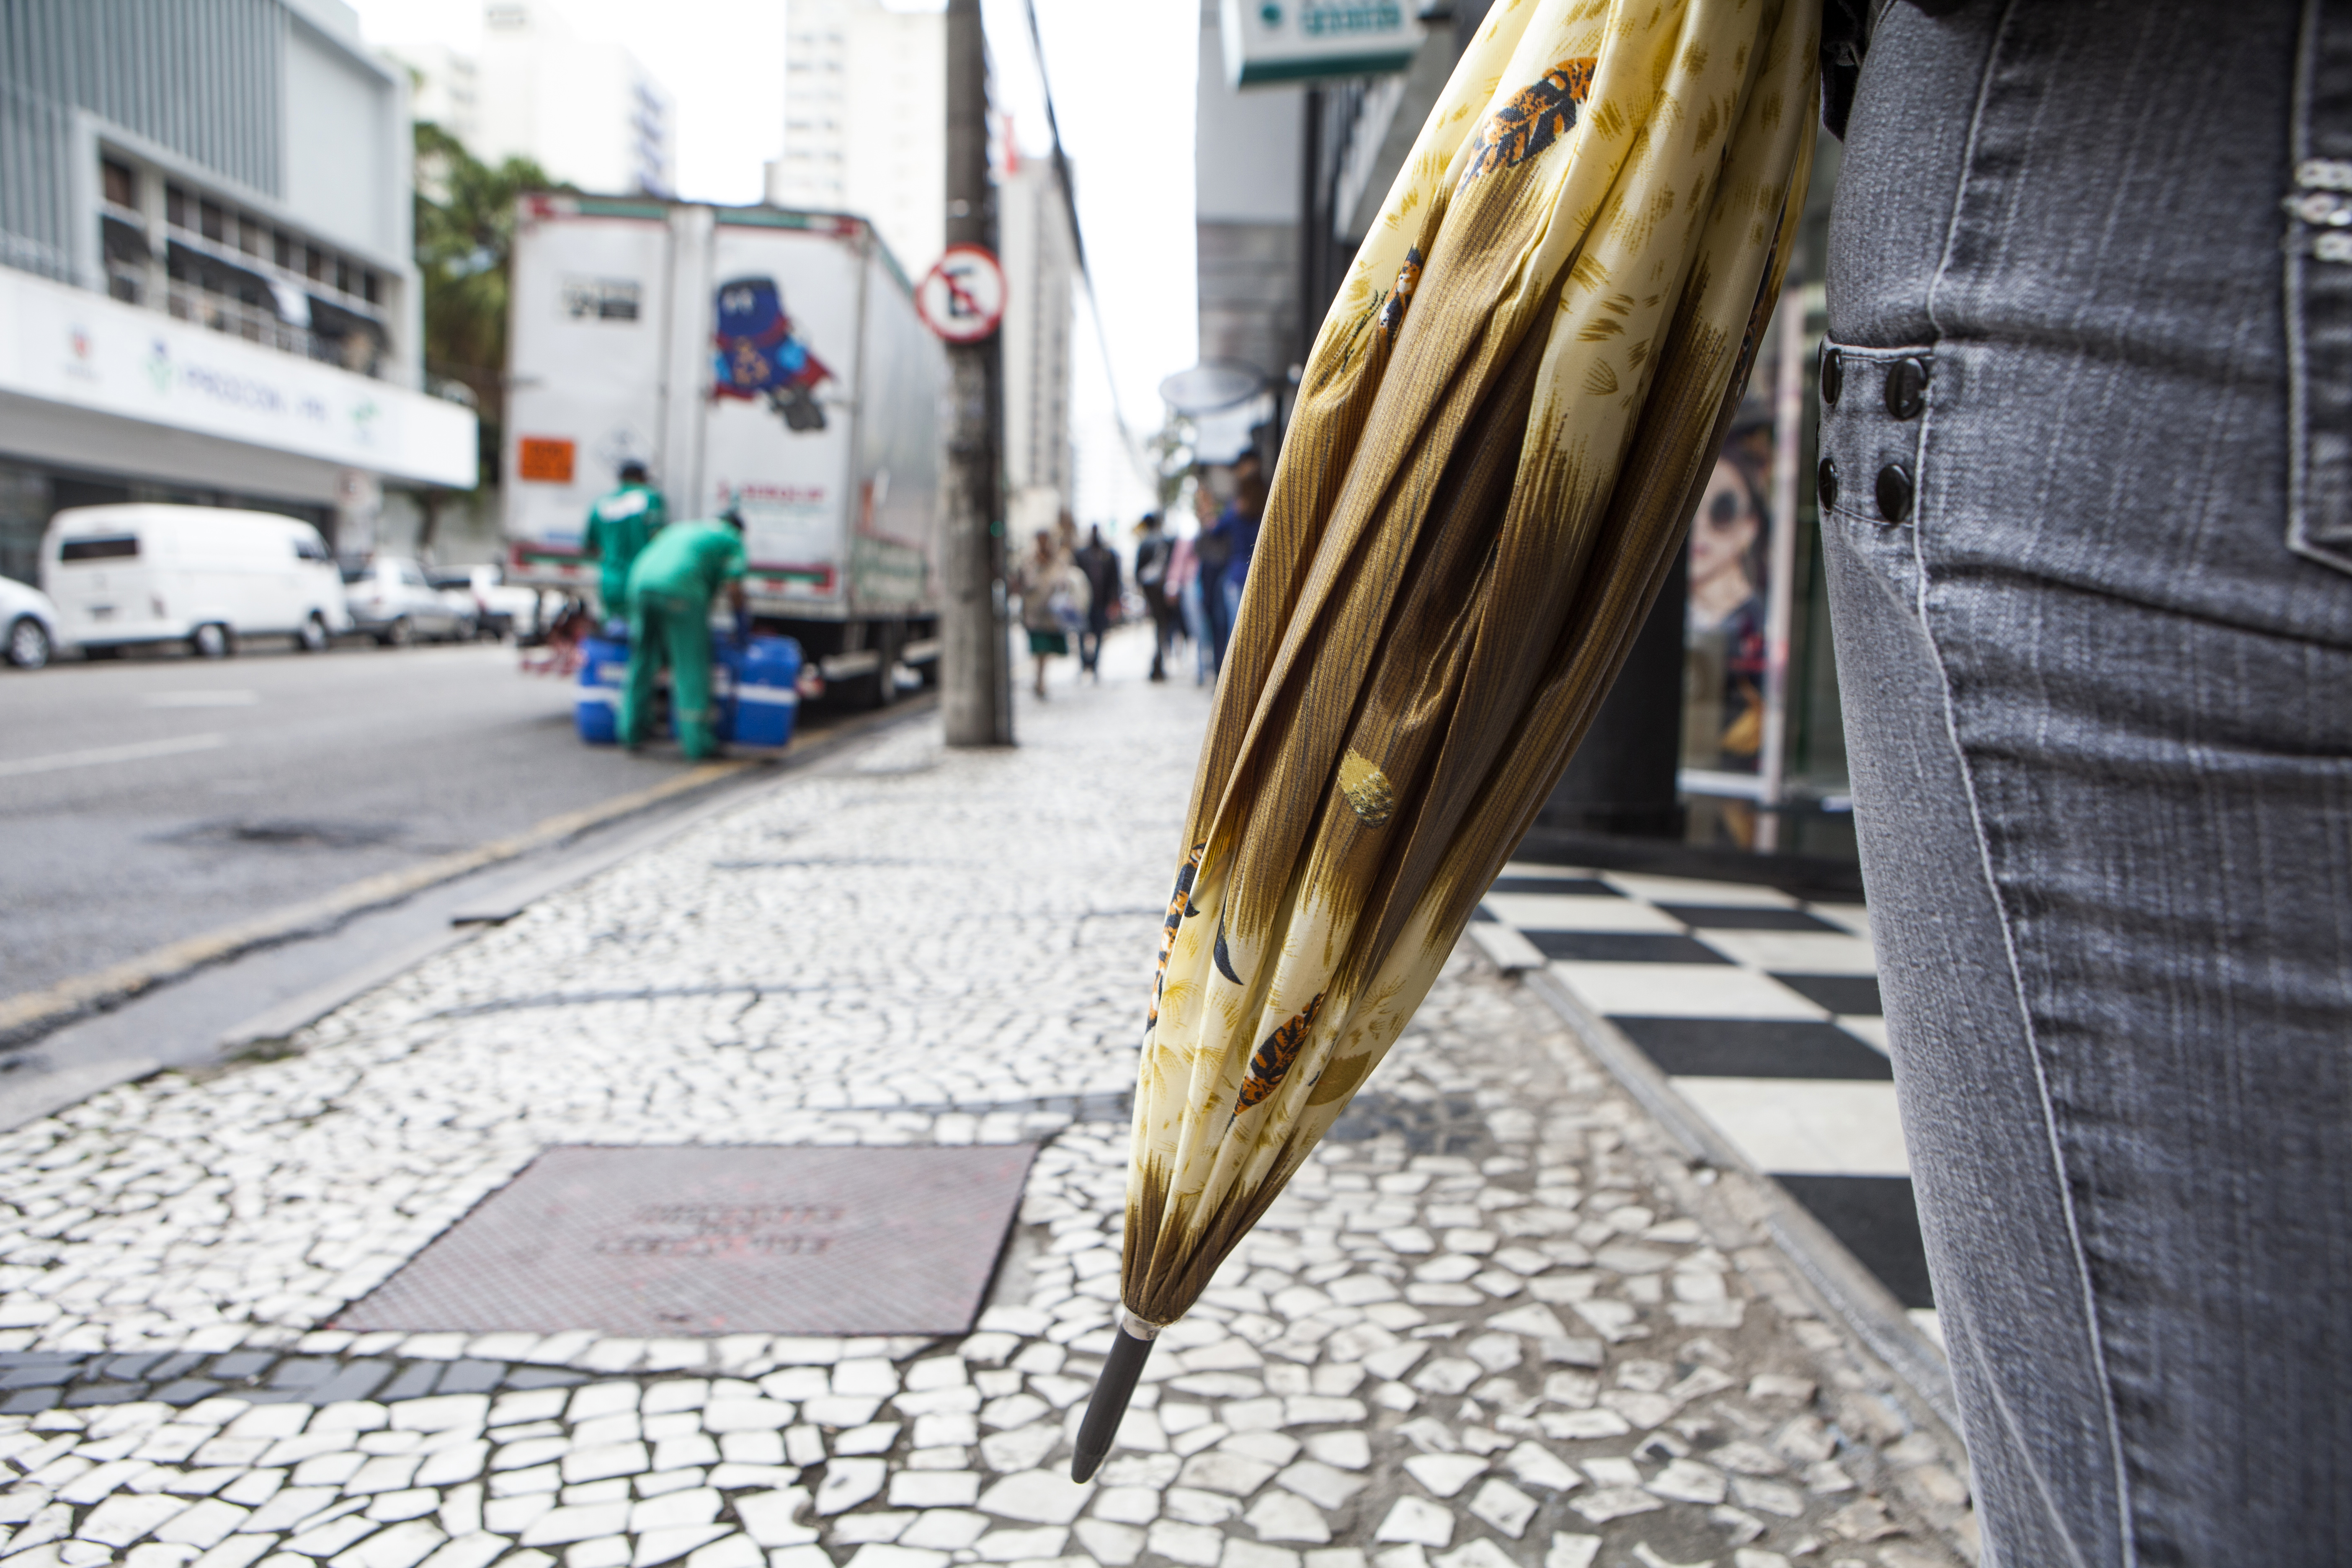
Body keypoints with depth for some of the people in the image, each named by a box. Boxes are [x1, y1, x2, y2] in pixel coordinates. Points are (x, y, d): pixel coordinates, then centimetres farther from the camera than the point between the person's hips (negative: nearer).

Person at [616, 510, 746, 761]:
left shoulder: (681, 528, 35)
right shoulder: (732, 541, 16)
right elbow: (733, 587, 2)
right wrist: (741, 616, 18)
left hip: (640, 582, 6)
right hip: (679, 590, -6)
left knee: (642, 663, 17)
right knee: (691, 667, 1)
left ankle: (631, 732, 22)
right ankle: (697, 742, 2)